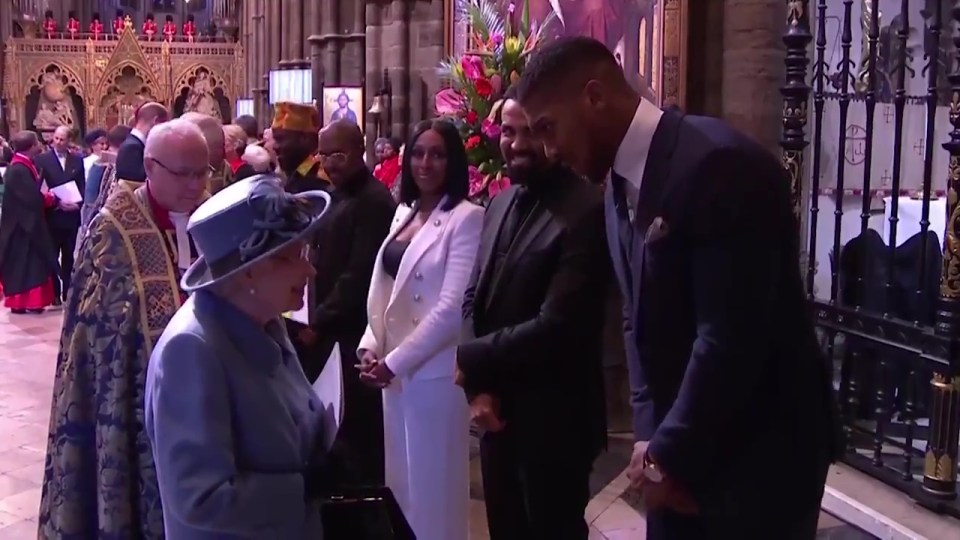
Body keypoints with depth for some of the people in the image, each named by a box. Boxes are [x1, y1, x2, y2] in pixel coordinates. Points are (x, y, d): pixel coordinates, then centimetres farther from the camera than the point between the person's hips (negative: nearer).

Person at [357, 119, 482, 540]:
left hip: (435, 372, -7)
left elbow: (453, 307, -18)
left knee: (433, 486, 5)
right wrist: (370, 347, -2)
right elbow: (382, 290, 13)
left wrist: (394, 362, -14)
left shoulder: (467, 218, -11)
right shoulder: (403, 213, 12)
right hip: (393, 370, 7)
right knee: (401, 482, 16)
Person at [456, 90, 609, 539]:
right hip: (496, 413, 7)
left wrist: (468, 360, -13)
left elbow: (556, 326, -24)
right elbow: (473, 299, 9)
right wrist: (476, 386, -5)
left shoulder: (586, 212, -18)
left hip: (551, 420, -7)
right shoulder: (500, 204, 8)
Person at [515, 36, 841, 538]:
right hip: (679, 443, 7)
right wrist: (652, 436, 0)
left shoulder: (720, 163, -22)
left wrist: (670, 452, -14)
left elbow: (732, 336, -23)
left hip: (761, 446, -7)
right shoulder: (619, 182, 5)